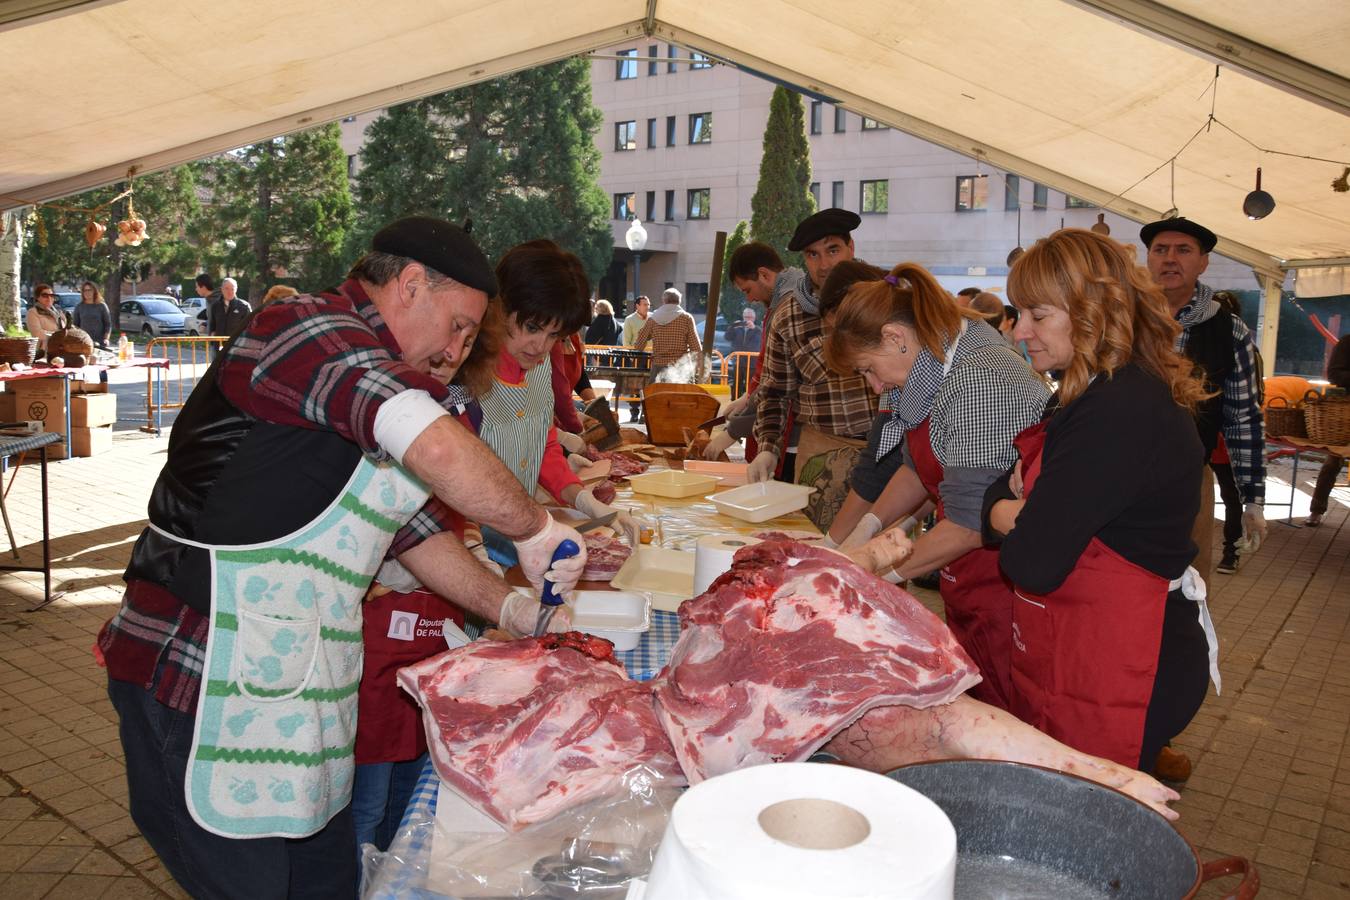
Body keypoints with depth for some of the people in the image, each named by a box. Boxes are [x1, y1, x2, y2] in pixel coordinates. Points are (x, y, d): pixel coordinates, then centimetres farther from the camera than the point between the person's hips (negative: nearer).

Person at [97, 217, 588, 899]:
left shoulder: (364, 384, 18)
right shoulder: (313, 328, -15)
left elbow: (415, 527, 21)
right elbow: (439, 449, -33)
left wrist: (511, 610, 12)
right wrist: (533, 529, -18)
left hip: (292, 685, 10)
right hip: (202, 686, -10)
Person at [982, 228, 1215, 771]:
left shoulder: (1121, 411, -23)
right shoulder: (1096, 393, 11)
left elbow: (1033, 564, -26)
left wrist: (1006, 521, -4)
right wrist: (1012, 497, -10)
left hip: (1117, 672, -9)